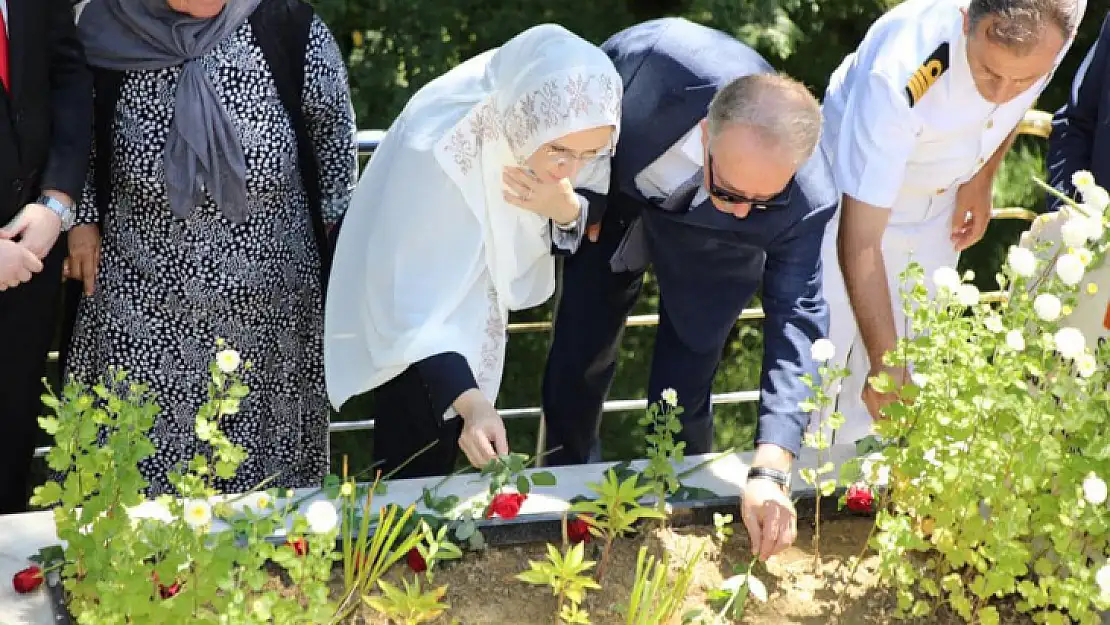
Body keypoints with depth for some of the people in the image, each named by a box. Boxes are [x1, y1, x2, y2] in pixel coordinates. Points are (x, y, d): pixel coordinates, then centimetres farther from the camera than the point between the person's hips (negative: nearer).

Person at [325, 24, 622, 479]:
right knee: (418, 464, -1)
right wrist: (470, 402, -47)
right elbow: (413, 303, -36)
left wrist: (566, 209, -31)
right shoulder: (437, 147, -40)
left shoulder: (573, 132, -25)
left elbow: (592, 227, -7)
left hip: (480, 298, 5)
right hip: (417, 305, -5)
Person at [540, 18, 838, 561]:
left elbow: (798, 324, -36)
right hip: (614, 194, 1)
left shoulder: (806, 204, -39)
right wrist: (584, 199, -7)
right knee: (578, 358, 10)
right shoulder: (659, 59, -42)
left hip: (704, 248, -1)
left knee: (680, 399, -3)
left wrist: (770, 472, -47)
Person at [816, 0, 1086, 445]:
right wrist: (884, 359, -41)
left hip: (939, 208, 5)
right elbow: (860, 240, -38)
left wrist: (982, 178, -1)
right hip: (850, 200, -4)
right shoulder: (900, 78, -43)